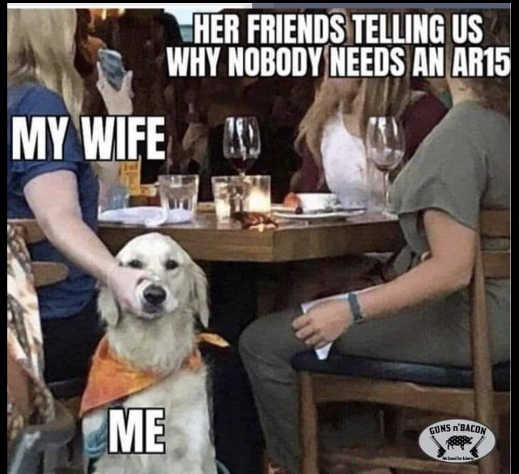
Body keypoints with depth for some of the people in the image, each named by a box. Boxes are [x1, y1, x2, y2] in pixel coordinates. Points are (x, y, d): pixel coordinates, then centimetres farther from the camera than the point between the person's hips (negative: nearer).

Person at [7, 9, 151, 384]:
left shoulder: (24, 101, 13)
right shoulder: (37, 103, -16)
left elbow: (97, 188, 21)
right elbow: (59, 219, -28)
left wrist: (119, 113, 24)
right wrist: (117, 276, -43)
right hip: (55, 324, -9)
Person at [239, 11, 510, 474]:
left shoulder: (460, 134, -22)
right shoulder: (500, 122, 5)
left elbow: (452, 270, -28)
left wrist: (351, 310, -26)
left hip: (464, 319, -10)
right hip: (495, 309, 10)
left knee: (263, 342, -10)